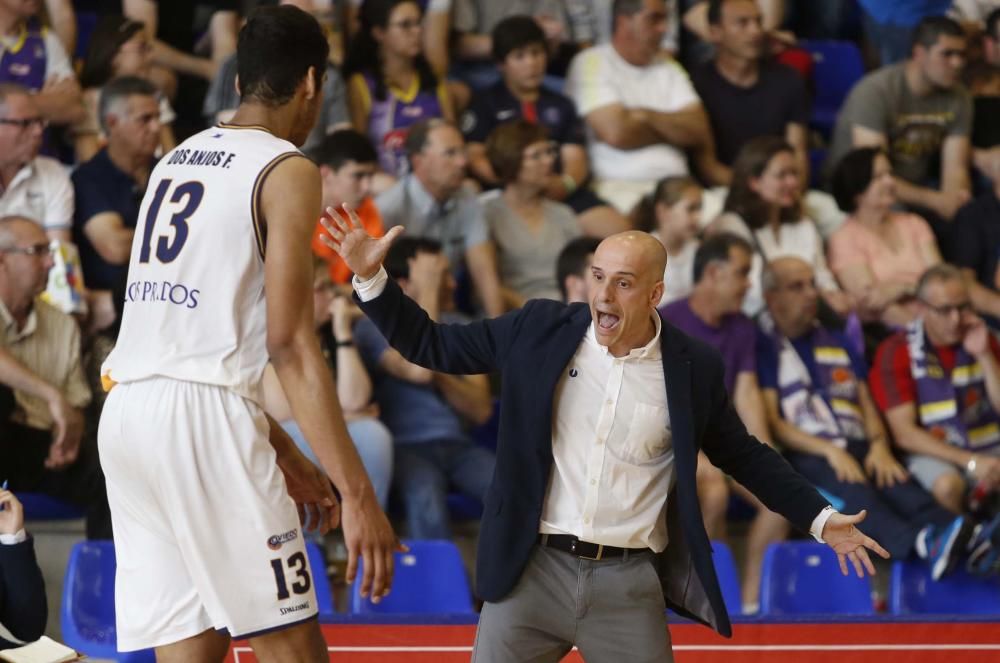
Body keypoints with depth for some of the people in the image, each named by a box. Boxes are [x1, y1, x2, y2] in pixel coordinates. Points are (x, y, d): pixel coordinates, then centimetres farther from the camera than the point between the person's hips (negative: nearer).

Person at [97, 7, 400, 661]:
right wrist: (358, 494, -14)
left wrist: (282, 451, 31)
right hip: (203, 415, -8)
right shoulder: (287, 172, -4)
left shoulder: (176, 161, 20)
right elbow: (289, 344, -12)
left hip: (127, 410, 8)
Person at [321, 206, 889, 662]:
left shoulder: (694, 367, 0)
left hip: (627, 585, -1)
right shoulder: (541, 329, 0)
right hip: (534, 571, 1)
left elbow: (742, 455, 13)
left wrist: (820, 518, 11)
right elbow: (433, 346, 7)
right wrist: (371, 277, -4)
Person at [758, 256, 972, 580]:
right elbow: (771, 422, -2)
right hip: (802, 455, -5)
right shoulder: (762, 346, 7)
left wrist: (879, 445, -2)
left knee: (893, 479, -30)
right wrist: (829, 451, -14)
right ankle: (920, 541, -66)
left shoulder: (837, 343, 27)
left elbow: (867, 405, 21)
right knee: (848, 486, -38)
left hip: (856, 447, 5)